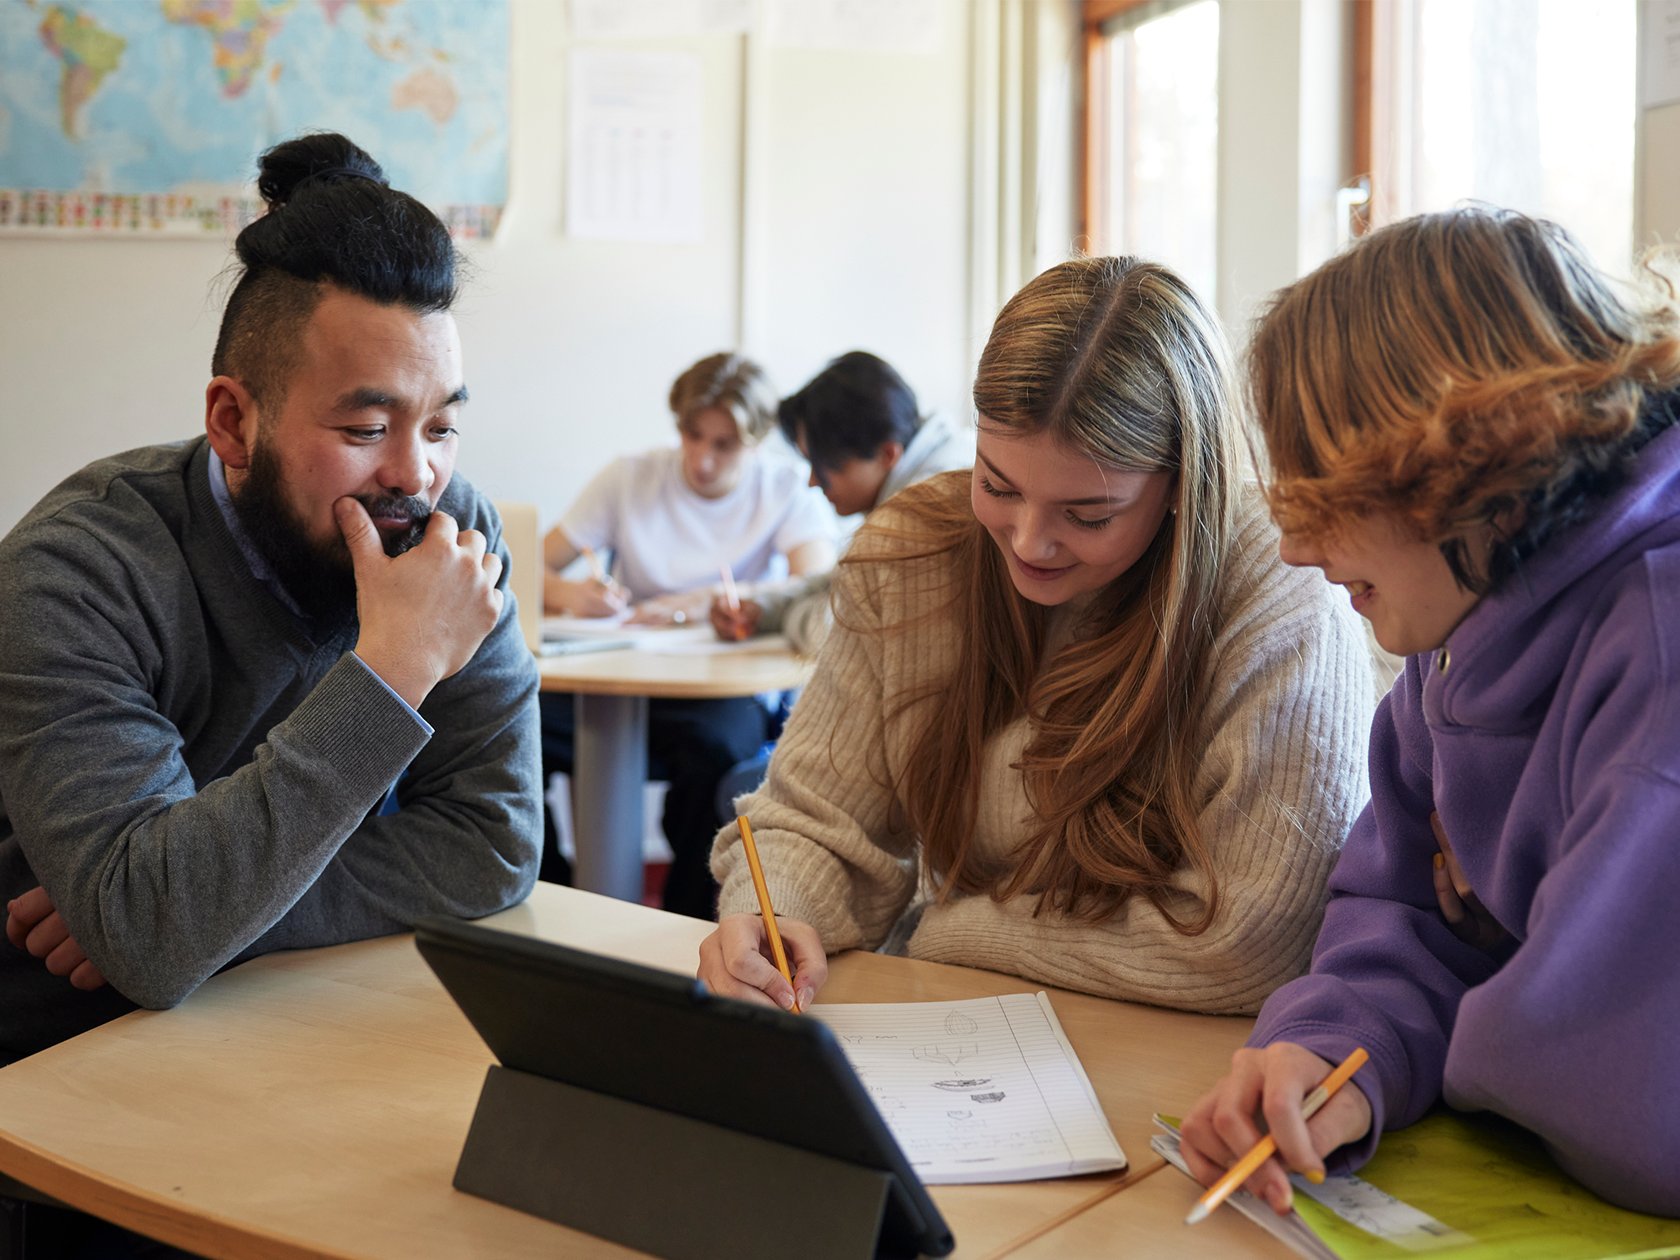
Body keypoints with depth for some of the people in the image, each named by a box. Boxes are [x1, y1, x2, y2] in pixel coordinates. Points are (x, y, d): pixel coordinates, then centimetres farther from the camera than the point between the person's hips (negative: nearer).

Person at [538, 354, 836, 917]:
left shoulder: (787, 488, 2)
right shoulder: (629, 478, 7)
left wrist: (706, 604, -30)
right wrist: (569, 594, -21)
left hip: (728, 687, -2)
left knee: (716, 742, -38)